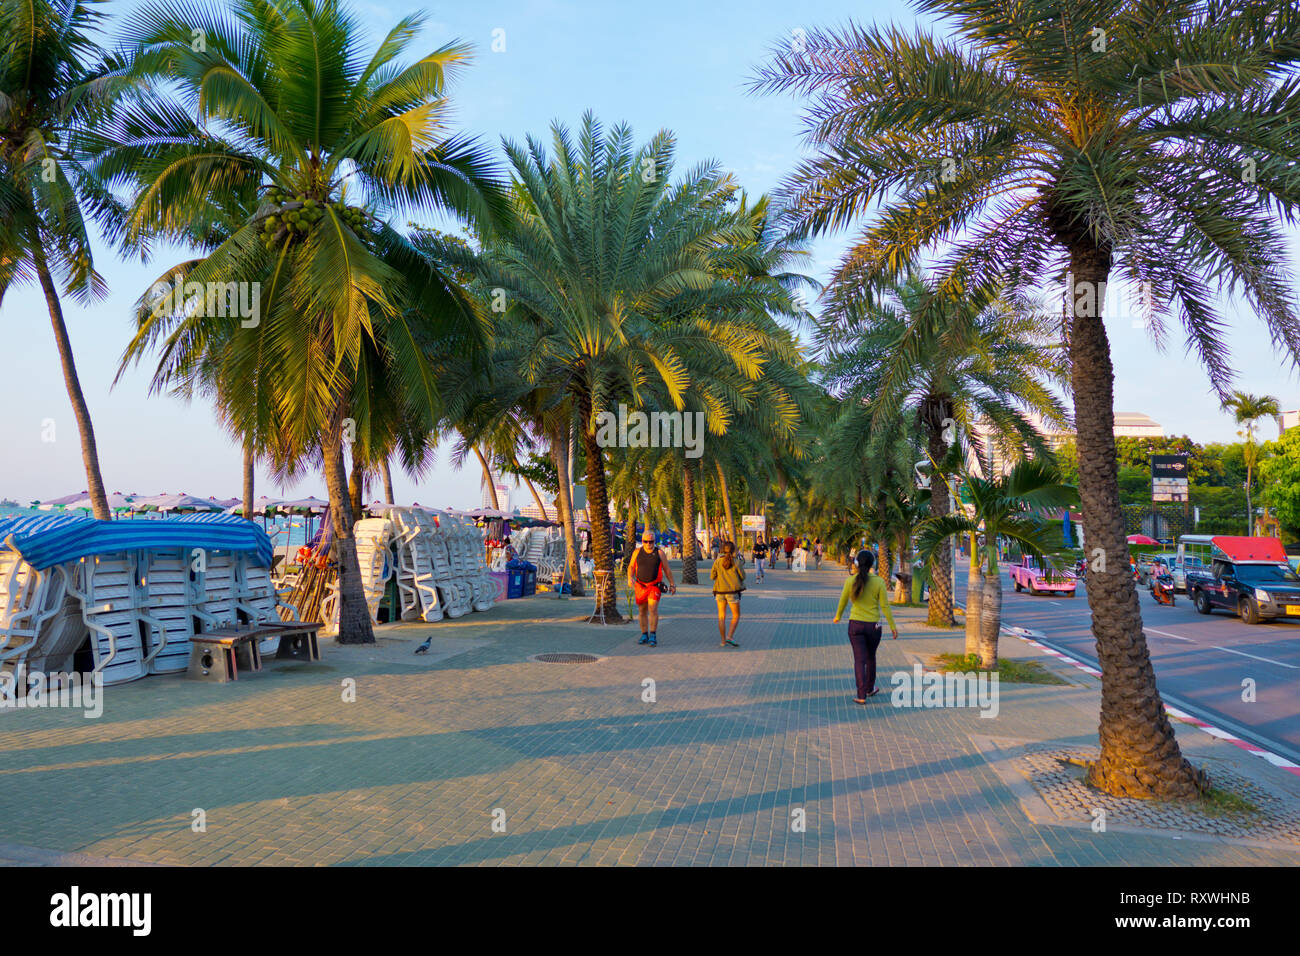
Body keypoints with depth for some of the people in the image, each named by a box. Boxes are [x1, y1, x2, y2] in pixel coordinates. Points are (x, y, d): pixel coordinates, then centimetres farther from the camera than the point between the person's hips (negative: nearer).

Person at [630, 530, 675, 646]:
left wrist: (672, 584, 7)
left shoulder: (659, 553, 0)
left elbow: (667, 569, 7)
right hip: (640, 585, 3)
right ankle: (644, 635, 19)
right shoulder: (637, 552, 5)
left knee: (653, 609, -16)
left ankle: (653, 636, -14)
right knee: (643, 611, 9)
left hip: (655, 586, -3)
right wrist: (630, 578, -13)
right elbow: (631, 566, 6)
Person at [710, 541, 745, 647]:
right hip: (733, 591, -3)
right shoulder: (736, 562, -8)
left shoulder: (717, 562, -2)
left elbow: (712, 576, 3)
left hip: (720, 591, 3)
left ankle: (723, 641, 9)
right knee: (736, 616, 10)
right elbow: (742, 576, -1)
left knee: (721, 617, 10)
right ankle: (730, 637, -5)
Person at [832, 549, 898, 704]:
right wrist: (893, 626, 1)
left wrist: (837, 617, 24)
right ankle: (870, 688, 37)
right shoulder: (878, 582, -11)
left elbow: (843, 601, 6)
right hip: (873, 626, 0)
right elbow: (885, 606, -8)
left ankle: (861, 695, -4)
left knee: (859, 660, 2)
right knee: (870, 657, 21)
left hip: (855, 625, 0)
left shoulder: (850, 581, -6)